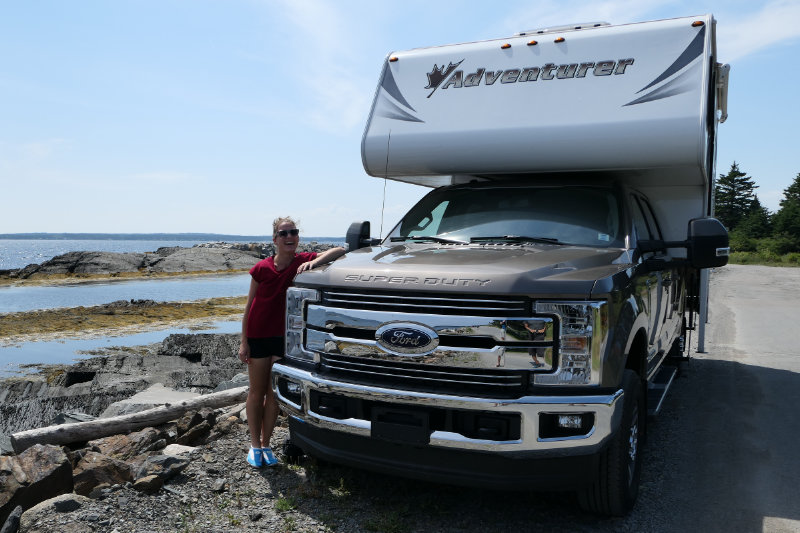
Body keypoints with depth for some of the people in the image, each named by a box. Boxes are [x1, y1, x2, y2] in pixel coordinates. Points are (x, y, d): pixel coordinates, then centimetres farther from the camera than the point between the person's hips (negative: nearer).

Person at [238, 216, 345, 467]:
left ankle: (265, 444, 23)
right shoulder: (262, 268, -8)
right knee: (257, 392, 10)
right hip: (258, 336, -1)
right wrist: (244, 341, -1)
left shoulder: (303, 262, -7)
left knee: (274, 393, 9)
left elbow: (339, 251, -14)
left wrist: (314, 262, -30)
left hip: (284, 336, 1)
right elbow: (249, 305, -1)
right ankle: (254, 445, 23)